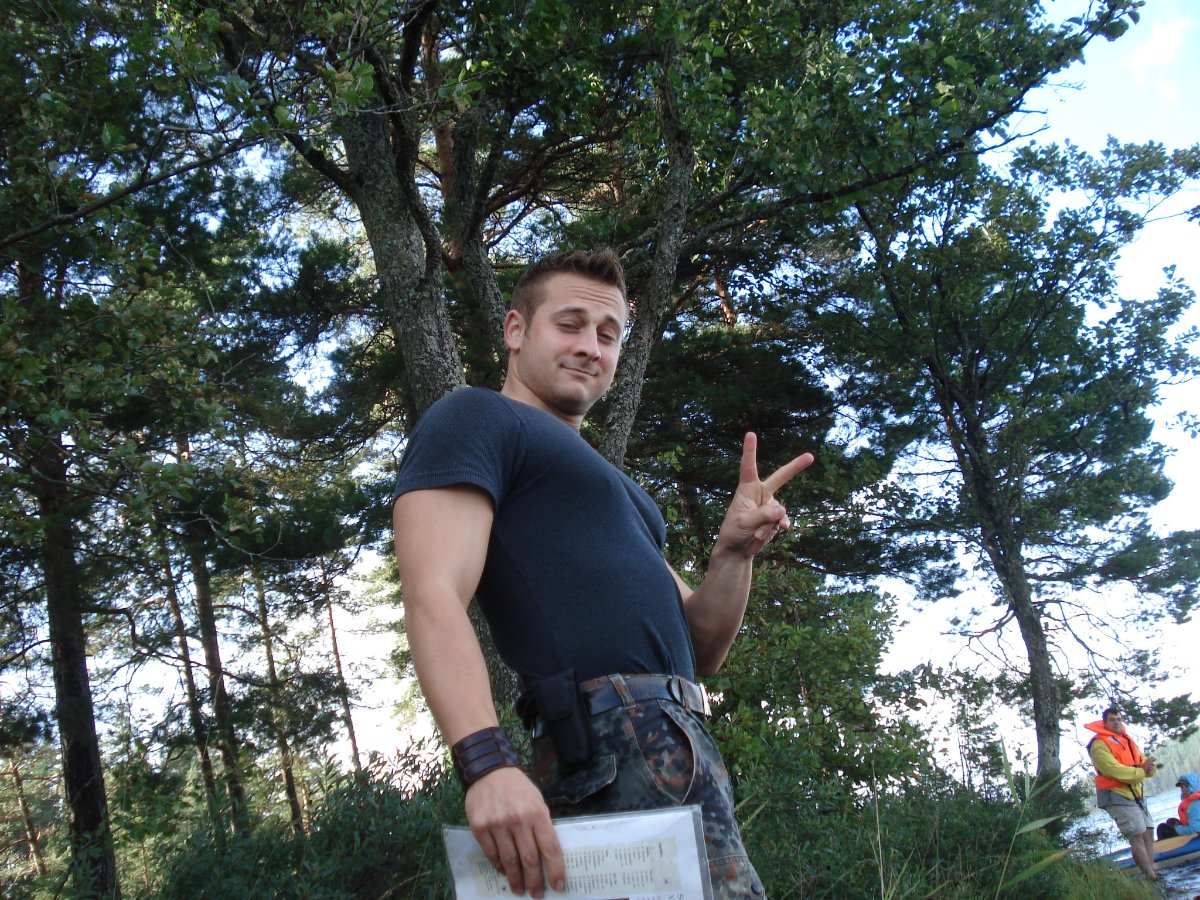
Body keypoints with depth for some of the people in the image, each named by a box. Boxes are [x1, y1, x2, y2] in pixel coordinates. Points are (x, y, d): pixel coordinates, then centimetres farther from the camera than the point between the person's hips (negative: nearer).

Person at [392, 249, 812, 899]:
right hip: (617, 754, -9)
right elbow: (433, 597, -15)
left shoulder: (604, 482, 28)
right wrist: (487, 764, -30)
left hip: (683, 752, 9)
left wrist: (733, 551, 4)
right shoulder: (476, 419, 2)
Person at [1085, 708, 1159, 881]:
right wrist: (1141, 771, -17)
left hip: (1136, 793, 8)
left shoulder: (1127, 741, 16)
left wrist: (1149, 766, -16)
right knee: (1137, 837, -11)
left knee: (1148, 834, 6)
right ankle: (1152, 879, -10)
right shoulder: (1099, 744, -10)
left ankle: (1153, 875, 11)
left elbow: (1144, 762, 8)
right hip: (1117, 796, -8)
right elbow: (1114, 770, -21)